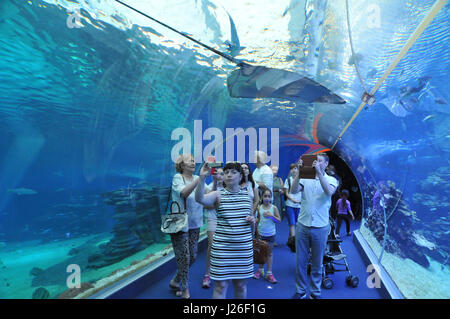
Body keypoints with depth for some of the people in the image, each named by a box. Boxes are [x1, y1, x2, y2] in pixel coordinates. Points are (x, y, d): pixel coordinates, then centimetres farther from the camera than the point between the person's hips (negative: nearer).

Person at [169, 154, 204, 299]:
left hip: (194, 224, 6)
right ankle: (184, 289, 25)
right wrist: (201, 178, -40)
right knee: (184, 257, 2)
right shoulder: (177, 178, -12)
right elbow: (184, 192, -32)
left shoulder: (197, 178, 3)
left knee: (192, 256, 14)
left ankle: (175, 281, 38)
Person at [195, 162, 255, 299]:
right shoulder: (218, 195, -6)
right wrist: (202, 178, -38)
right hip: (222, 246, -3)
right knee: (221, 285, 5)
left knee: (241, 285, 17)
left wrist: (252, 219, -4)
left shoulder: (247, 194, 6)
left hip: (244, 247, 3)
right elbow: (200, 199, -26)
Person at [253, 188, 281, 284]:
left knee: (270, 252, 9)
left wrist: (271, 215, -20)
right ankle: (260, 270, 31)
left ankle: (269, 273, 18)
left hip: (270, 233, -2)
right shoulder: (259, 208, -3)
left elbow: (279, 220, -5)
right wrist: (254, 221, -9)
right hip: (260, 233, 2)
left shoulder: (274, 208, -9)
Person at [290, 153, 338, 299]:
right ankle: (300, 291, 27)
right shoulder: (306, 178, 5)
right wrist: (299, 172, -21)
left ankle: (315, 293, 29)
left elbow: (329, 192, -19)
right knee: (300, 261, 10)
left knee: (317, 263, 12)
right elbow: (293, 190, -11)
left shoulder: (331, 179, 3)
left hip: (320, 227, -1)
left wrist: (319, 172, -26)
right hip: (302, 225, 1)